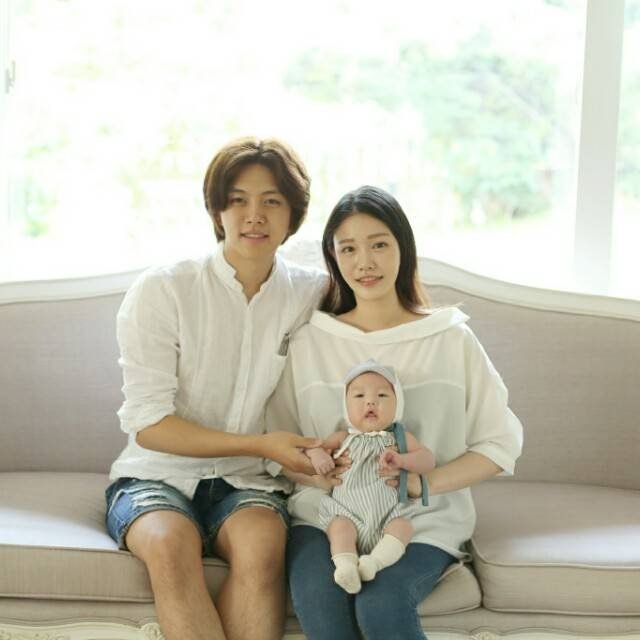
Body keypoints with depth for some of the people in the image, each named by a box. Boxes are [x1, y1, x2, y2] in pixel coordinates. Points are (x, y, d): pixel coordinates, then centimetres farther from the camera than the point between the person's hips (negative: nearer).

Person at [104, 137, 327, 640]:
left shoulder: (312, 294, 2)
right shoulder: (160, 291, -7)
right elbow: (147, 424, -9)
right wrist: (258, 444, -15)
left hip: (248, 484, 2)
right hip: (157, 477, -1)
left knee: (262, 540, -33)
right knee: (171, 543, -35)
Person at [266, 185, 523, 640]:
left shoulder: (451, 339, 2)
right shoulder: (310, 342, 7)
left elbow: (500, 444, 3)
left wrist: (425, 483, -12)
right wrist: (321, 475, -14)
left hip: (424, 521, -1)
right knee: (316, 599, -31)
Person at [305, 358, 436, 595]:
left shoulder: (399, 437, 12)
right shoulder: (344, 439, 14)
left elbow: (428, 460, 4)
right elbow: (312, 445, 19)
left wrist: (401, 460, -15)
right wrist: (317, 453, -6)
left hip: (389, 512, 0)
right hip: (348, 512, 0)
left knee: (402, 526, -28)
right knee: (340, 525, -28)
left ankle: (375, 561, -46)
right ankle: (345, 564, -46)